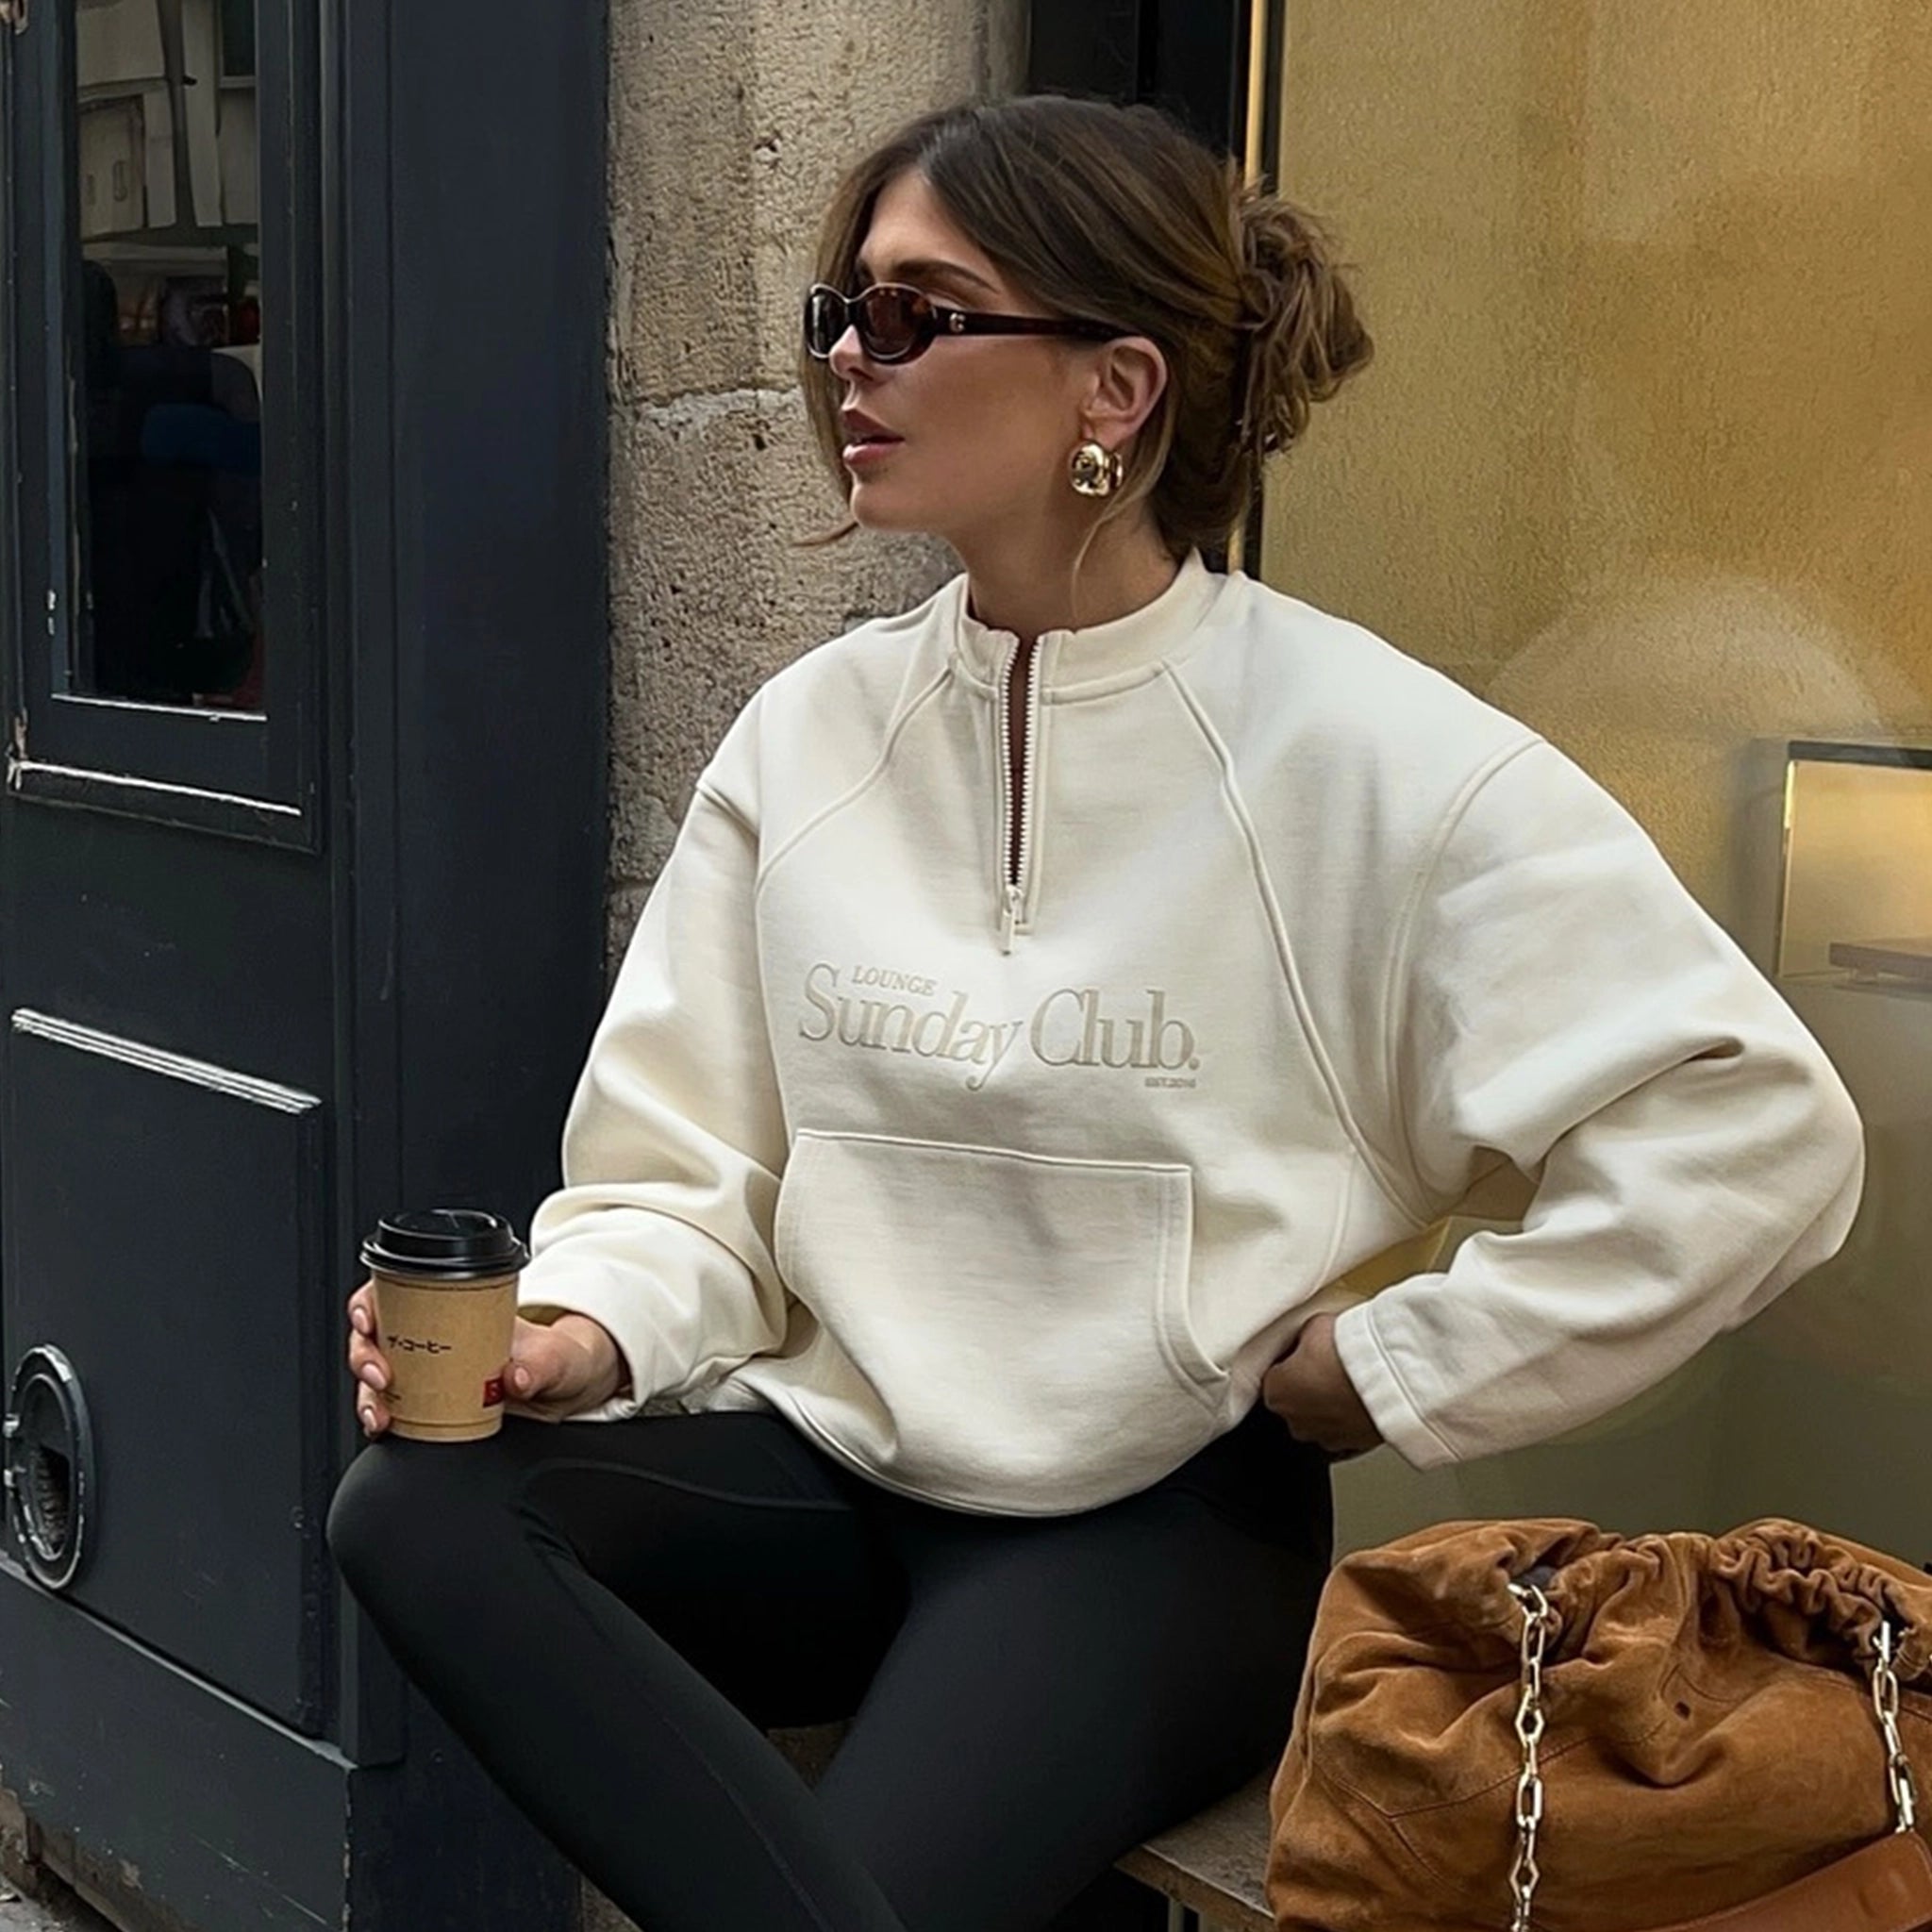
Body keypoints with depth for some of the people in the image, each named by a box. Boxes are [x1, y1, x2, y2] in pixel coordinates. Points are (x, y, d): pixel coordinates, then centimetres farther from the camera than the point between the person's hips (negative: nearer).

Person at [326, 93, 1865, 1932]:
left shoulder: (1364, 751, -11)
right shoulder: (812, 730, 4)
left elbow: (1754, 1128, -13)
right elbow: (691, 1172, 5)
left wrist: (1395, 1364, -11)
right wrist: (585, 1330, -16)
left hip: (1156, 1520, -5)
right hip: (827, 1467, 5)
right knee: (412, 1504, -23)